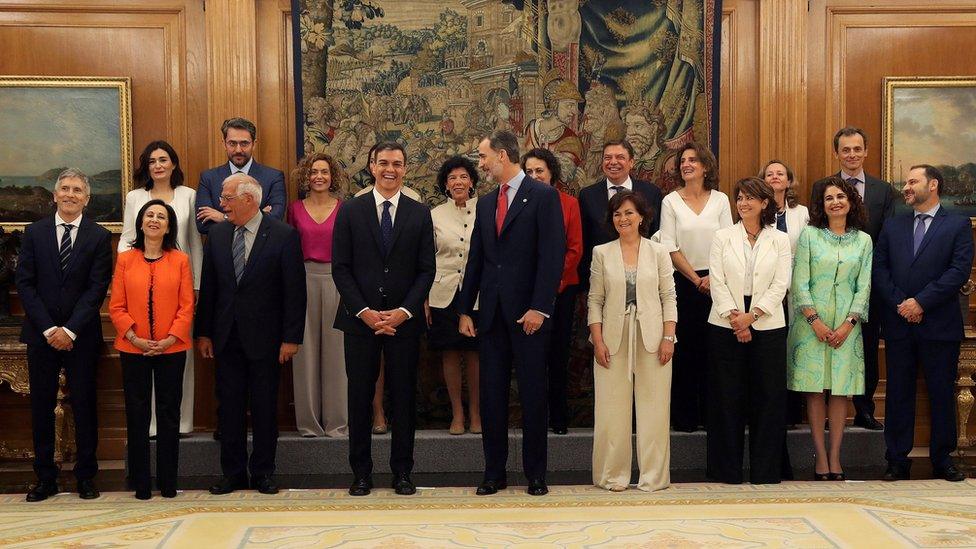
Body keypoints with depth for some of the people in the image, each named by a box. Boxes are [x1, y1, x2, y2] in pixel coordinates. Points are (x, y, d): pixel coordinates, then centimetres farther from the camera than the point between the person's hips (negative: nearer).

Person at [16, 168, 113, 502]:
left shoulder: (99, 237, 0)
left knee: (84, 406, 4)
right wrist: (49, 329, -9)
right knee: (41, 408, 7)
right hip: (41, 334, 2)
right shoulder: (34, 233, 6)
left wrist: (70, 330, -13)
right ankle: (45, 478, 16)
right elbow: (24, 283, 1)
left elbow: (97, 288, -6)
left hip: (81, 336, -2)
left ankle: (86, 477, 14)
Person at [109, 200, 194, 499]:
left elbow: (187, 306, -2)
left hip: (171, 349, 0)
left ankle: (168, 480, 17)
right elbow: (116, 306, 0)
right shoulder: (125, 260, 4)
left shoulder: (180, 260, 2)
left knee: (169, 414, 7)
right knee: (137, 415, 7)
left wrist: (170, 339, -12)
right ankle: (141, 481, 17)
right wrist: (134, 338, -12)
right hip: (133, 350, 1)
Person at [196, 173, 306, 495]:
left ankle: (262, 473, 19)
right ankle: (233, 473, 20)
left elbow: (294, 290, -8)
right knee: (229, 408, 9)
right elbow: (208, 287, 9)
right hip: (226, 337, 4)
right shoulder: (217, 235, 6)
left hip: (264, 339, -4)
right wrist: (203, 332, 6)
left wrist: (291, 338, -11)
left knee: (264, 408, 6)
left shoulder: (284, 236, -8)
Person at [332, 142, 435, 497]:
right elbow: (340, 268, -1)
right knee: (360, 397, 5)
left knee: (404, 397, 6)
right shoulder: (350, 211, 3)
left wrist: (403, 312, -10)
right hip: (360, 319, 0)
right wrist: (364, 312, -10)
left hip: (404, 319, 1)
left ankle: (402, 471, 17)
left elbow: (427, 270, 2)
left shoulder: (419, 214, 5)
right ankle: (361, 471, 16)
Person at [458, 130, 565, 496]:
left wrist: (539, 307, -17)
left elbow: (553, 254, -11)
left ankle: (535, 473, 14)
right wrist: (465, 310, 10)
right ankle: (494, 472, 16)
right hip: (492, 312, 6)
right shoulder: (485, 203, 14)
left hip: (528, 312, -5)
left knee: (533, 395, 3)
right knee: (491, 394, 7)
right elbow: (476, 259, 15)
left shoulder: (543, 196, -5)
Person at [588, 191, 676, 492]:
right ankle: (614, 475, 12)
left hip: (652, 339, 0)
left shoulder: (658, 252, 6)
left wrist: (668, 337, -5)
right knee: (612, 408, 1)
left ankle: (653, 475, 12)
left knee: (653, 408, 2)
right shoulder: (602, 253, 6)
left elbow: (669, 298, 4)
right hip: (613, 340, 0)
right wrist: (598, 341, -3)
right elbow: (595, 300, 5)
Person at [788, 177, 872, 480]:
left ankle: (835, 456, 8)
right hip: (812, 321, -2)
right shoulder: (809, 235, 2)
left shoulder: (863, 240, 8)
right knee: (815, 389, -1)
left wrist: (848, 324, -6)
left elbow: (864, 286, 5)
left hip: (846, 324, 2)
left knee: (841, 389, 2)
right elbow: (799, 283, -3)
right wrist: (816, 321, -11)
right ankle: (820, 456, 5)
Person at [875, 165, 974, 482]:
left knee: (942, 393, 6)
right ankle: (898, 461, 13)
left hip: (939, 324, -3)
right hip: (898, 324, 3)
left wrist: (921, 302, -15)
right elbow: (880, 269, 5)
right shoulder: (893, 226, 12)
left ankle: (942, 460, 18)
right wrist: (900, 304, -8)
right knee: (898, 393, 6)